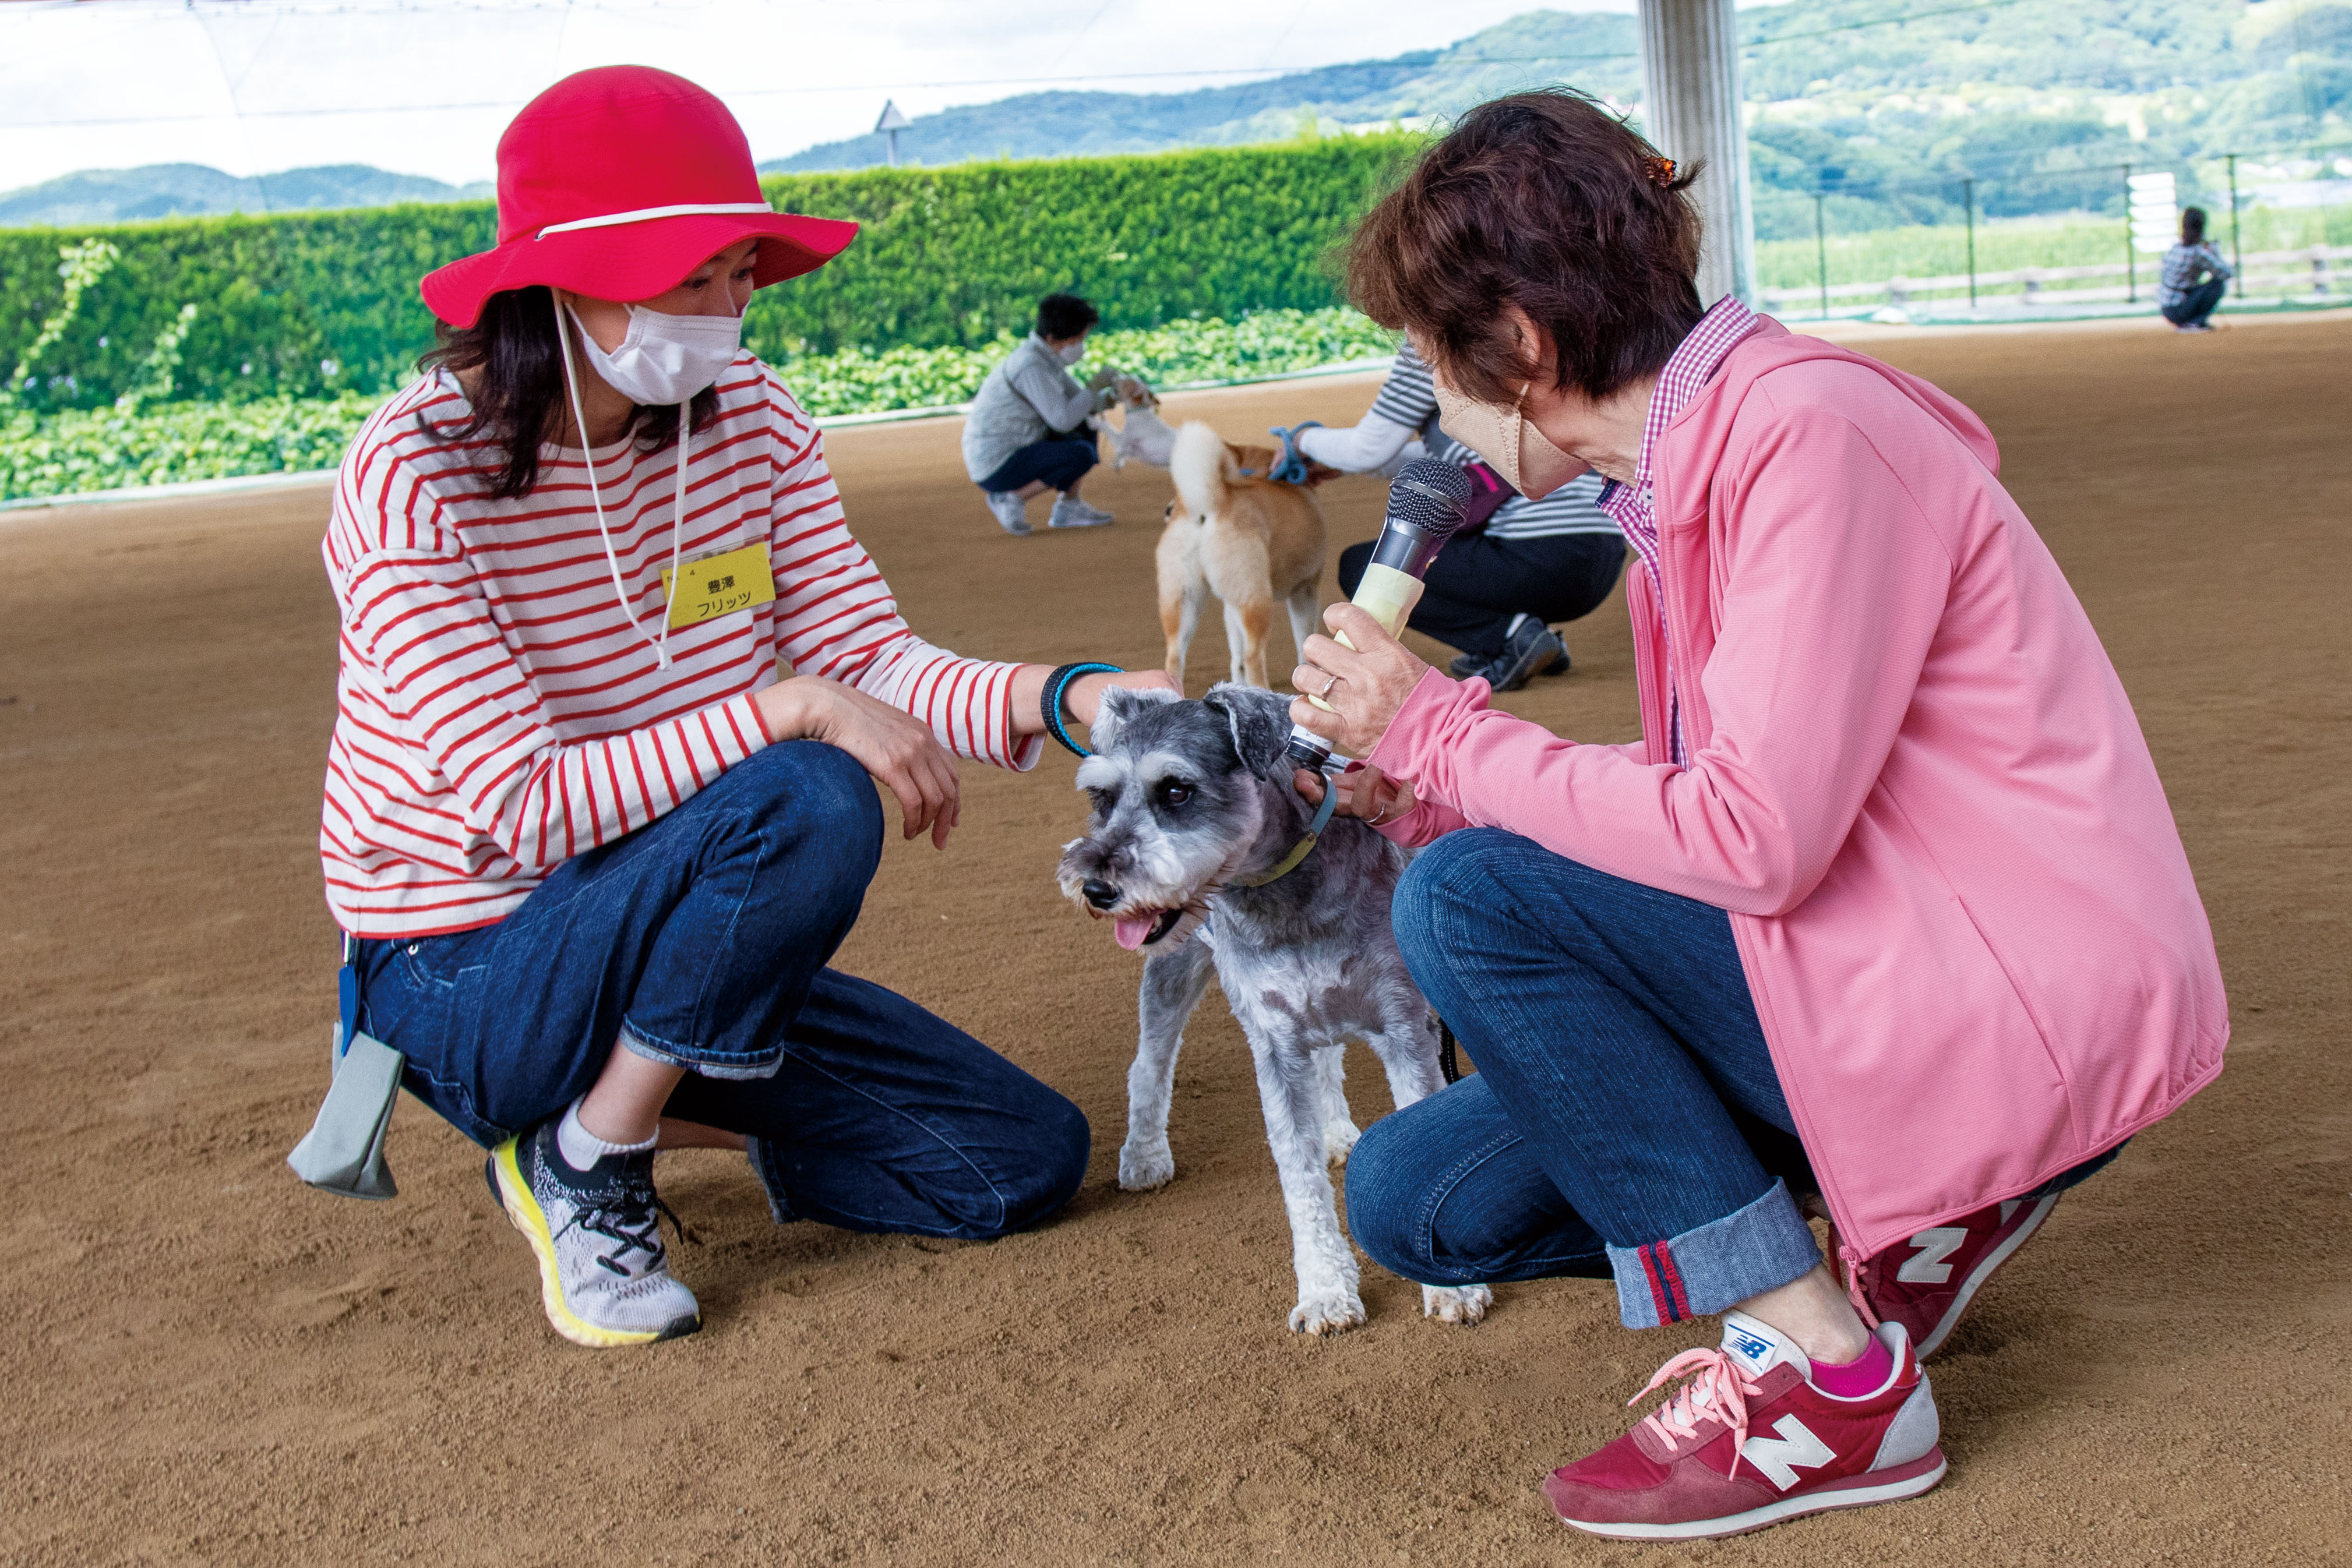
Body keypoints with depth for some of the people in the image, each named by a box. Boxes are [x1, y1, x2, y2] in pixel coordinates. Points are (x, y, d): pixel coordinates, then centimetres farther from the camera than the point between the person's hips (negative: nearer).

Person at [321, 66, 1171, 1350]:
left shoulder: (746, 412, -3)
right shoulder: (414, 473, -21)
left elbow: (870, 658, -7)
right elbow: (523, 807, -28)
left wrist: (1055, 699, -26)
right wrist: (790, 708, -32)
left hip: (663, 942, 7)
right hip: (469, 978, -7)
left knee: (1030, 1159, 1)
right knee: (807, 804, -34)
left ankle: (637, 1105, 15)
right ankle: (584, 1162, -12)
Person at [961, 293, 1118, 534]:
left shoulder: (1046, 358, 9)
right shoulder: (1031, 367, -22)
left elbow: (1081, 404, 16)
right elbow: (1063, 421, -25)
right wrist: (1096, 386, -13)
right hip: (997, 468, -10)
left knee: (1088, 430, 14)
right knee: (1083, 455, -24)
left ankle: (1069, 508, 12)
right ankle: (1013, 499, -8)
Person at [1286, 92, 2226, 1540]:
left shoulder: (1806, 434, -20)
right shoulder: (1684, 468, 8)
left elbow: (1755, 838, -26)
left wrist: (1440, 731, -16)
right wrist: (1434, 793, 6)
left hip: (2035, 1011, -9)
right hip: (1867, 972, 9)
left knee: (1470, 898, -22)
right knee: (1414, 1201, 3)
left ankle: (1823, 1370, -13)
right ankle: (1913, 1209, 8)